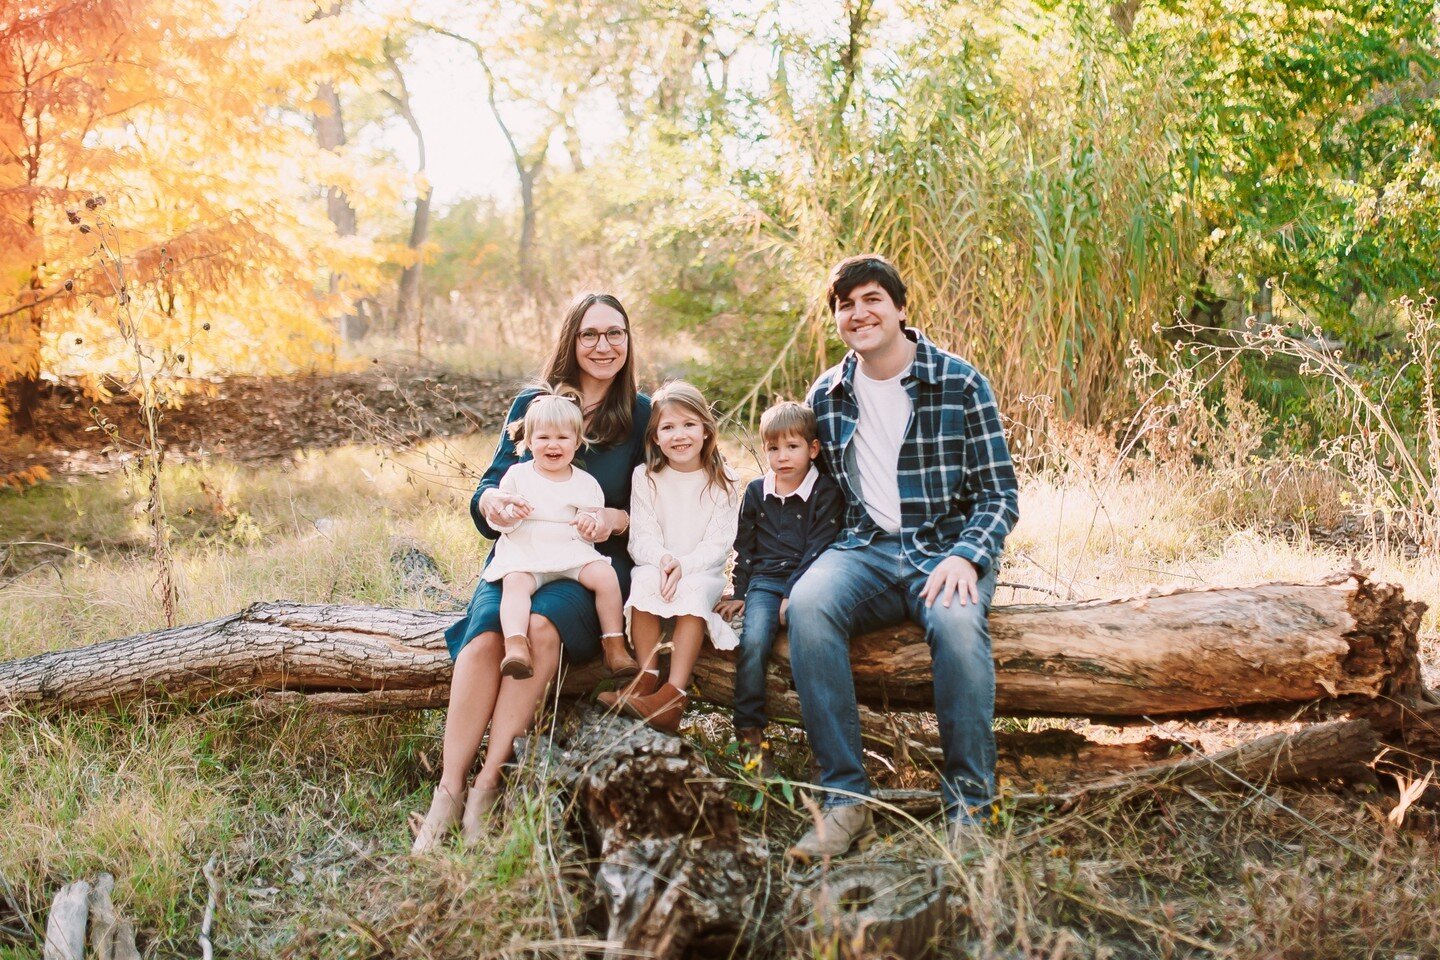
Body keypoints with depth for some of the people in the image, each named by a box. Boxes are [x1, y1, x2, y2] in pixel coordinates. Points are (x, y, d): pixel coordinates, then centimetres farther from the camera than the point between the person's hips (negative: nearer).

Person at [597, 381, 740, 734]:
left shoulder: (721, 482, 0)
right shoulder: (645, 478, 3)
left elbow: (717, 545, -7)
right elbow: (642, 537, -3)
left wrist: (683, 565, -24)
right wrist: (662, 559, -26)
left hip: (703, 572, -1)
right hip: (655, 565, 1)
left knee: (693, 591, -33)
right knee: (646, 578, -32)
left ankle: (673, 694, -40)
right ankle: (647, 678, -30)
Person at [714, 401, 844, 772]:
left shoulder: (826, 491, 1)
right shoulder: (756, 491, 14)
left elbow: (819, 548, -6)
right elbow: (744, 547, 20)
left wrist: (794, 593, -14)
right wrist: (738, 593, 13)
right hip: (765, 583, 3)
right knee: (753, 642, -24)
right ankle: (749, 732, -17)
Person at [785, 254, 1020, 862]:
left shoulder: (959, 383, 1)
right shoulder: (827, 395, 12)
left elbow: (999, 495, 0)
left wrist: (965, 557, -19)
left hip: (946, 549, -2)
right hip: (864, 550, 3)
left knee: (956, 620, -37)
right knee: (808, 604, -31)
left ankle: (969, 806, -23)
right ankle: (846, 800, -27)